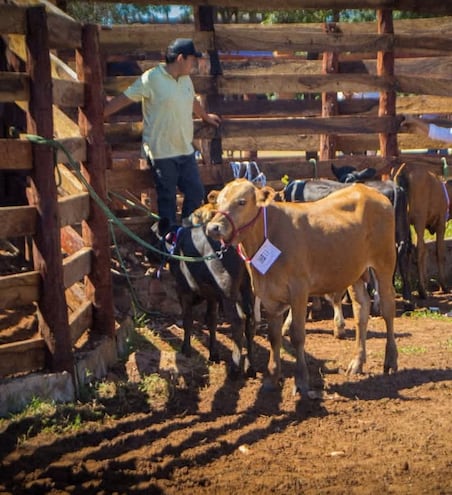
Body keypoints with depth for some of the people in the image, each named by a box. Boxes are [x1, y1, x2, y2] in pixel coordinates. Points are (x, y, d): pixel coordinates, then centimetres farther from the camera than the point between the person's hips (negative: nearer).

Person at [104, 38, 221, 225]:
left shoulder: (185, 79, 10)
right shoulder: (152, 78, -13)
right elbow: (123, 99, -11)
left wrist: (205, 116, 47)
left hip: (185, 150, 7)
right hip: (162, 152, -7)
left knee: (196, 192, 9)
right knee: (167, 198, 2)